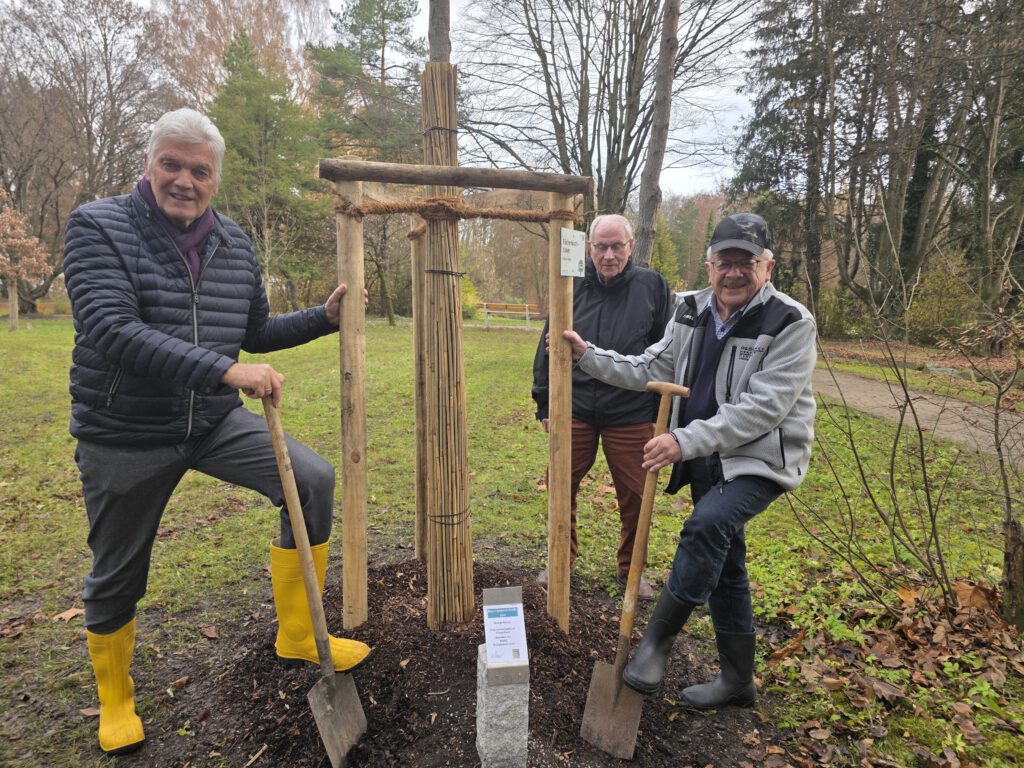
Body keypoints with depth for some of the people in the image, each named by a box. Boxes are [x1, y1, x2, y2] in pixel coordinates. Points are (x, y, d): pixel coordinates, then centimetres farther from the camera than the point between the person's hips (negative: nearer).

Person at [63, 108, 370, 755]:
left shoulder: (235, 245, 3)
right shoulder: (98, 227, -12)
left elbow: (255, 333, 14)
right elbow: (111, 330, -28)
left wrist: (325, 318, 1)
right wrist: (225, 370, -37)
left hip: (214, 420, 4)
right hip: (125, 435, -3)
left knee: (314, 479, -15)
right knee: (117, 578, 12)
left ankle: (298, 636, 2)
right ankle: (115, 701, 41)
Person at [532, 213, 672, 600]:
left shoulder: (652, 286, 0)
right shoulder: (573, 287, 2)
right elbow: (548, 347, 7)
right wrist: (544, 403, 6)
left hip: (631, 414, -1)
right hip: (575, 410, 1)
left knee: (634, 497, 8)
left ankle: (630, 568, 31)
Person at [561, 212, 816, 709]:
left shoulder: (790, 324, -15)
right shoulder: (691, 312, 3)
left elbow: (761, 408, -23)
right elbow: (648, 371, 8)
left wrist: (685, 441, -29)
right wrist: (587, 355, -2)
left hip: (760, 459, -6)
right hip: (705, 459, 6)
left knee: (707, 524, -31)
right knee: (723, 566, 13)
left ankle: (657, 639, -11)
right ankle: (737, 680, 30)